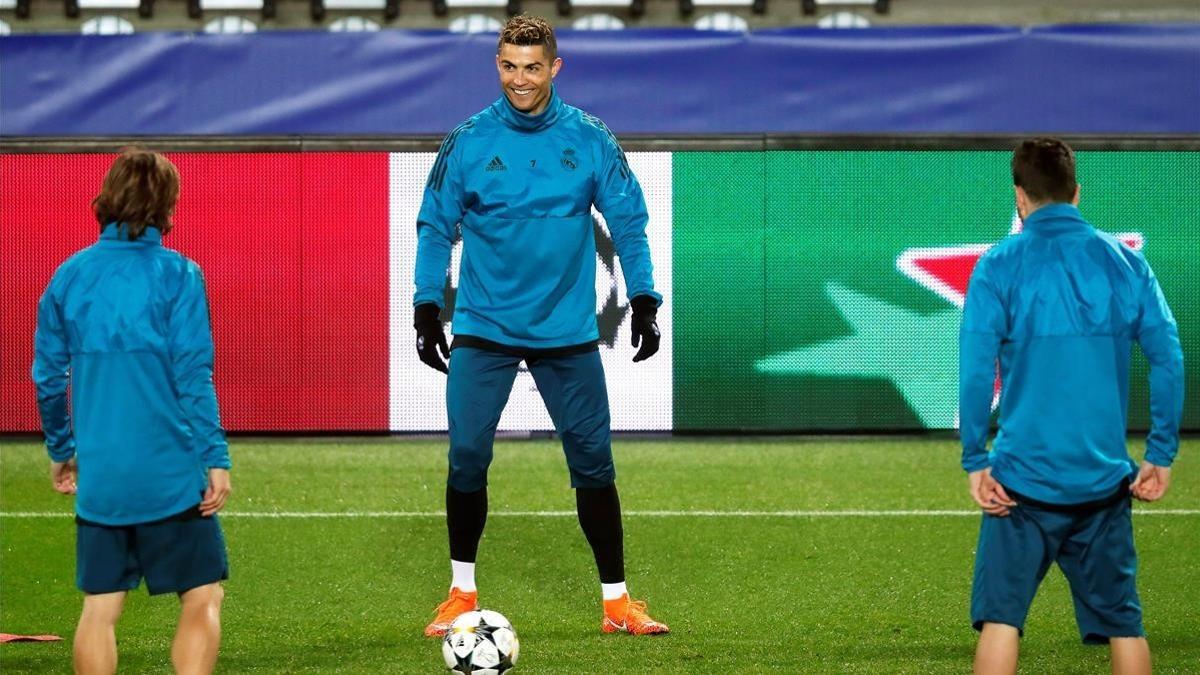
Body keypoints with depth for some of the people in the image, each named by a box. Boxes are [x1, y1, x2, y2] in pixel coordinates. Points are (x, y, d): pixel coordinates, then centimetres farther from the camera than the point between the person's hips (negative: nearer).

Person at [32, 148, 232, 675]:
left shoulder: (69, 276, 6)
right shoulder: (177, 275, -6)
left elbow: (48, 375, 10)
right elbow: (193, 377, -10)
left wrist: (60, 449, 22)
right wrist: (215, 458, -8)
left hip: (97, 476, 4)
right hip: (170, 473, -4)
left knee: (100, 607, 9)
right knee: (202, 598, 4)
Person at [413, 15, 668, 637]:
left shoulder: (590, 139, -1)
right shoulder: (468, 142, -2)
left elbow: (627, 222, 2)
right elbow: (436, 228, 2)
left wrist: (643, 299, -7)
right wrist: (427, 307, -6)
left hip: (567, 330, 0)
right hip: (484, 329, 0)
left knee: (592, 462, 2)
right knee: (467, 457, -5)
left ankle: (616, 601, 12)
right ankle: (462, 595, 11)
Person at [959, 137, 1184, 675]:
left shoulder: (999, 268, -5)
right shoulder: (1125, 263, 4)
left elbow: (975, 372, -12)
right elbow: (1169, 360, 0)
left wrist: (975, 461, -5)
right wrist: (1161, 455, 5)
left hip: (1023, 476, -3)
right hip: (1105, 479, 3)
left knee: (1000, 618, 2)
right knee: (1123, 624, 11)